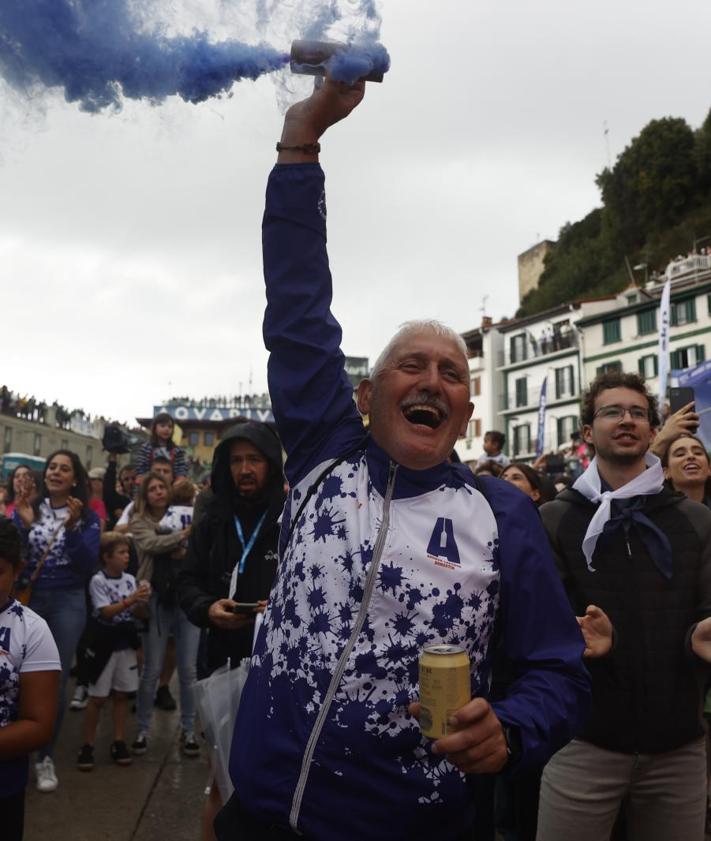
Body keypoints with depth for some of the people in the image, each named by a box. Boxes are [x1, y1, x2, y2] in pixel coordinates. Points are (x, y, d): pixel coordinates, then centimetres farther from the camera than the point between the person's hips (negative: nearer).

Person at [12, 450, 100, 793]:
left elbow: (88, 566, -7)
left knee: (56, 681, 2)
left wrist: (72, 528, -19)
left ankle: (45, 757, 17)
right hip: (27, 599, 1)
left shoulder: (87, 517, 1)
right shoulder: (27, 508, 4)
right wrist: (23, 525, -18)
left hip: (67, 603, -1)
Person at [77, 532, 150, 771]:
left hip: (126, 643, 5)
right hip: (105, 645, -5)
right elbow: (106, 612, -19)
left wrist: (142, 601, -14)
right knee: (97, 697, 2)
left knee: (121, 695, 10)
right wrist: (131, 600, -28)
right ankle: (87, 746, 14)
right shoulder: (98, 581, -12)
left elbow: (135, 613, 6)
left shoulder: (130, 579, 2)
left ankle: (119, 743, 20)